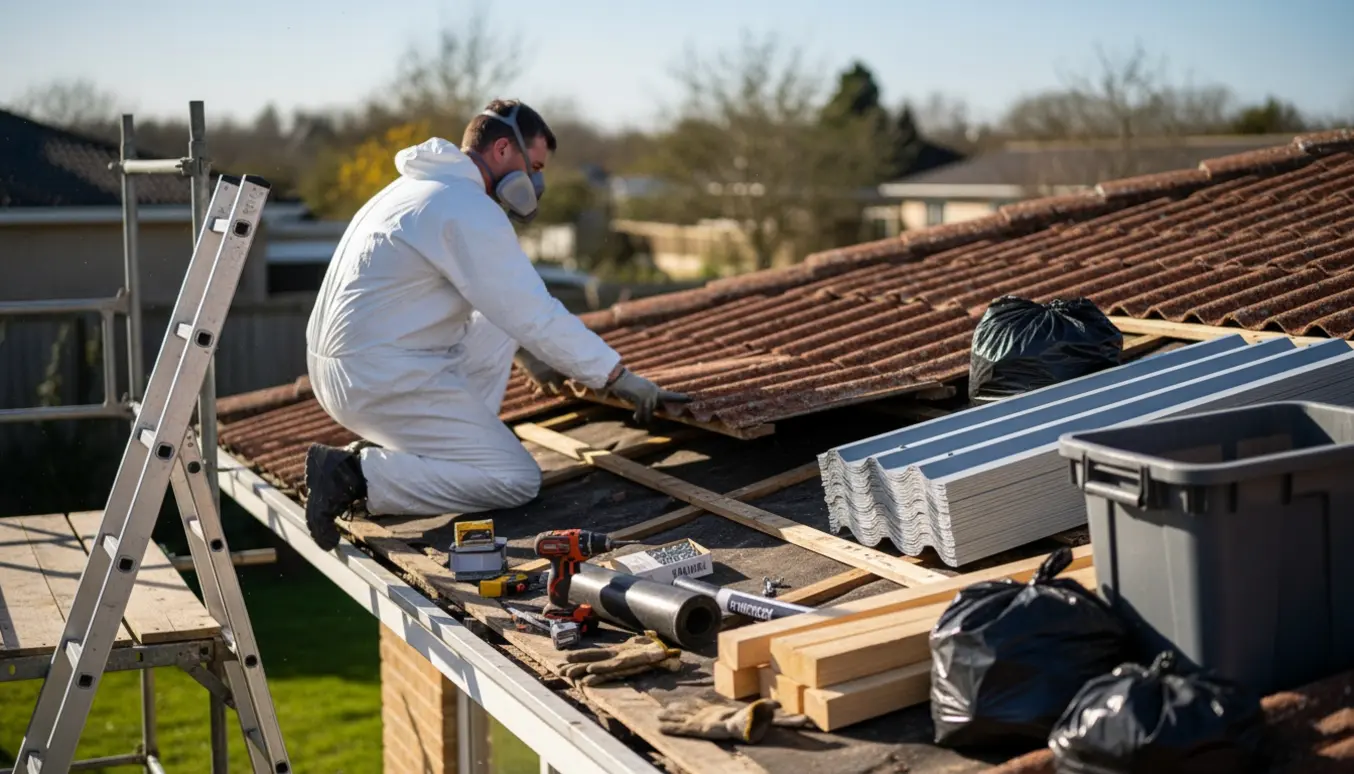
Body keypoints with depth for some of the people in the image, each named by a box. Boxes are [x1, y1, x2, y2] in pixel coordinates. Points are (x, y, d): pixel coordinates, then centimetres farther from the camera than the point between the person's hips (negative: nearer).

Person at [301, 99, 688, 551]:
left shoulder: (423, 187, 18)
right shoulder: (469, 208, -14)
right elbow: (535, 313, -15)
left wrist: (526, 355, 31)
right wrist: (616, 376, -7)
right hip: (381, 377, -10)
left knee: (497, 326, 20)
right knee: (518, 481, -8)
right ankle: (356, 475, -13)